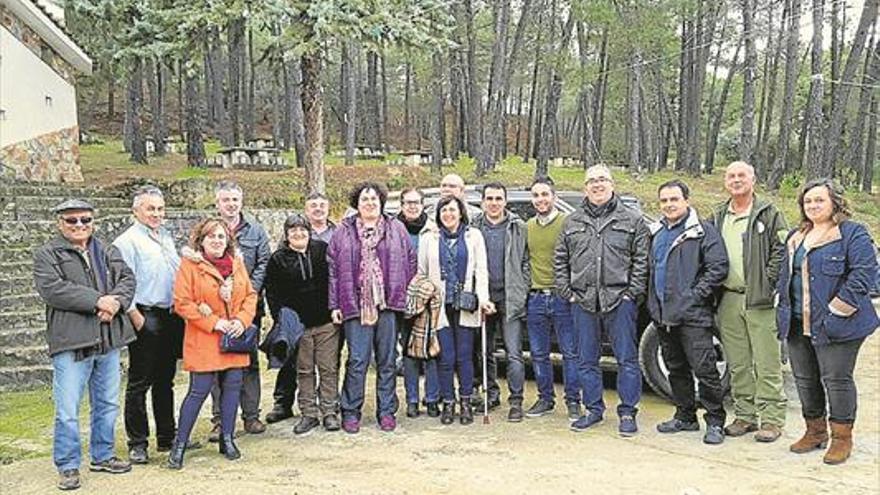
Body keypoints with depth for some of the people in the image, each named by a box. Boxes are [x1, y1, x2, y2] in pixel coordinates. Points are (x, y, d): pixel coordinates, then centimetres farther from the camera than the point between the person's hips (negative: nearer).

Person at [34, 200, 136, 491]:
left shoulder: (108, 252, 16)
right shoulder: (47, 255, 0)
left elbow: (127, 279, 6)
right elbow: (51, 289, -14)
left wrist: (116, 301, -16)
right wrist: (97, 300, -19)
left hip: (109, 339, 5)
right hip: (71, 342, -5)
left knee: (107, 404, 14)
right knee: (67, 410, -4)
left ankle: (102, 456, 28)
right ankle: (68, 466, 9)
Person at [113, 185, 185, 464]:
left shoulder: (167, 238, 17)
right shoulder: (127, 241, -6)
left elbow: (180, 273, 22)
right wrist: (136, 318, -16)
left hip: (171, 318, 7)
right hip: (146, 319, -7)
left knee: (165, 381, 14)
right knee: (139, 383, -1)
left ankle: (167, 437, 24)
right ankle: (137, 443, 7)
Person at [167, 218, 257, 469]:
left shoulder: (237, 263, 9)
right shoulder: (190, 264, -7)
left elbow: (250, 295, 12)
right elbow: (182, 303, -11)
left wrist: (242, 319, -6)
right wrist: (214, 322, -14)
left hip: (234, 338, 5)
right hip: (203, 341, -5)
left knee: (232, 387, 9)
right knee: (199, 390, -5)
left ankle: (227, 439, 23)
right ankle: (179, 444, 9)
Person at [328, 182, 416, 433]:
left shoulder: (396, 229, 10)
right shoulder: (343, 232, 7)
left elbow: (410, 261, 10)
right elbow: (333, 268, 4)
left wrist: (406, 295, 3)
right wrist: (335, 305, -2)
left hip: (388, 304, 1)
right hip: (356, 306, -1)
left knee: (387, 360, 7)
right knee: (357, 361, -2)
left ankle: (386, 411, 18)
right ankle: (351, 412, 11)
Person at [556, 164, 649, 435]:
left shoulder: (632, 219, 4)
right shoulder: (572, 222, 13)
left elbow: (642, 260, -1)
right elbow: (560, 261, 14)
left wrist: (632, 293, -8)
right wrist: (568, 292, 4)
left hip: (620, 301, -3)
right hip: (583, 302, 3)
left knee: (627, 359, 1)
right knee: (587, 360, 10)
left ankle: (627, 412, 12)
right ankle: (593, 409, 23)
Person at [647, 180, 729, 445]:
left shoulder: (703, 231, -5)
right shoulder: (655, 232, 16)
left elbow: (718, 267, -11)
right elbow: (649, 267, 23)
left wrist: (696, 294, -15)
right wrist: (652, 300, 12)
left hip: (692, 314, -7)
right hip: (663, 314, 7)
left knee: (704, 369, -6)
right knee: (676, 369, 15)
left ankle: (715, 421, 5)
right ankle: (685, 416, 26)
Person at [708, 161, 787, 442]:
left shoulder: (768, 214, 1)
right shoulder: (718, 217, 16)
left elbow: (781, 250, -5)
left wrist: (767, 283, -12)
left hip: (759, 300, -5)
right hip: (728, 300, 5)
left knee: (766, 364, -3)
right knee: (737, 364, 10)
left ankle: (771, 419, 5)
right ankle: (745, 415, 20)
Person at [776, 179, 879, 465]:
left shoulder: (853, 234, -6)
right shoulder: (796, 237, 17)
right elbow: (785, 273, 23)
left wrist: (837, 310, -18)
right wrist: (785, 307, 12)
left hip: (834, 326, -7)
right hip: (798, 325, 7)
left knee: (836, 379, -1)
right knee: (804, 379, 13)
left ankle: (842, 437, 13)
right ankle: (815, 431, 28)